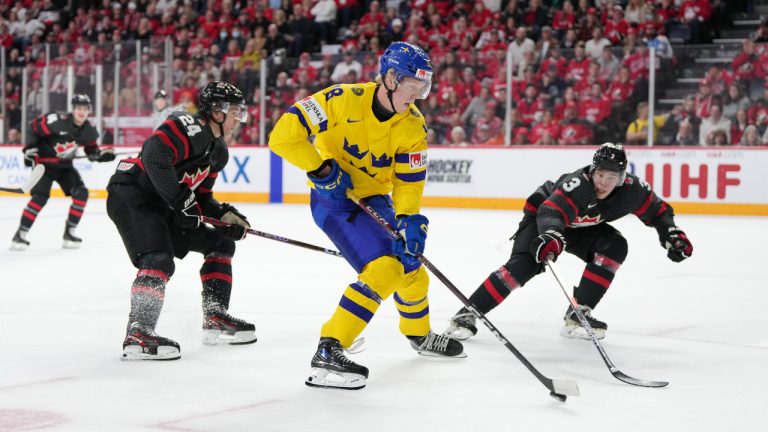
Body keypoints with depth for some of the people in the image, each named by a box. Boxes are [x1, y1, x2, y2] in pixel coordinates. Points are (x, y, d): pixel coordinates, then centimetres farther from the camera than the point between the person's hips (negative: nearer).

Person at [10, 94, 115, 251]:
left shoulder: (89, 130, -5)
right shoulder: (57, 121, -24)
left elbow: (92, 151, 8)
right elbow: (34, 127, -13)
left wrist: (103, 154, -11)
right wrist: (29, 149, -15)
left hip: (65, 165, 6)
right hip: (44, 163, -6)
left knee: (81, 193, -8)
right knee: (40, 196, -19)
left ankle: (69, 232, 3)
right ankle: (20, 235, -11)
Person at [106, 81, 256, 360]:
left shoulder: (218, 151, 13)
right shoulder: (188, 127, -18)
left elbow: (201, 196, 18)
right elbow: (154, 157, -33)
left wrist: (225, 214, -1)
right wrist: (182, 202, -28)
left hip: (161, 208, 10)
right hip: (131, 194, -10)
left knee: (221, 243, 13)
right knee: (159, 260, -28)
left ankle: (215, 319, 14)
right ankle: (138, 335, -32)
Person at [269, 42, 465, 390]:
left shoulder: (413, 126, -9)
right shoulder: (343, 101, -24)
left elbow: (409, 181, -6)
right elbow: (284, 134, -24)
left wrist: (409, 223, -21)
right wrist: (322, 170, -21)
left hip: (374, 199, 7)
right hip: (332, 200, -7)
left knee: (410, 266, 16)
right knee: (383, 268, -23)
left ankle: (419, 334, 46)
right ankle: (328, 352, -23)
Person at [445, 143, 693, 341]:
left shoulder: (631, 189, -22)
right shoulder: (578, 184, -39)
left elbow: (656, 210, -3)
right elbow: (551, 212, -53)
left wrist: (672, 234, -18)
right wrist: (551, 236, -72)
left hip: (580, 227, 6)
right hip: (541, 215, -6)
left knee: (614, 247, -18)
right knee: (524, 264, -25)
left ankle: (577, 315, -14)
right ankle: (467, 314, -22)